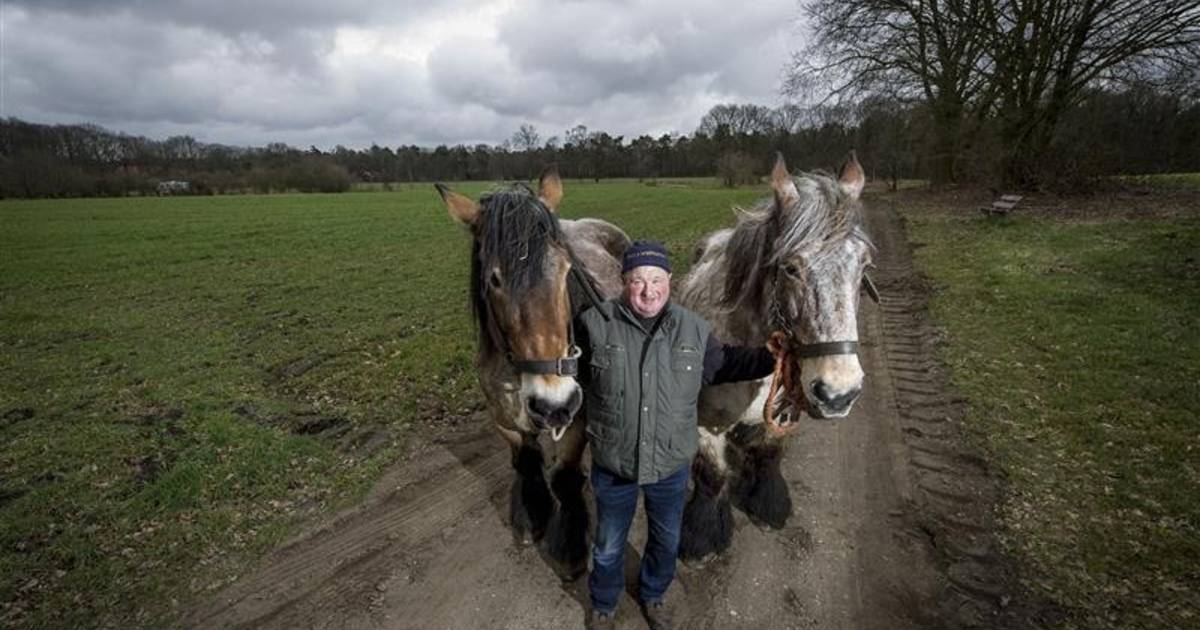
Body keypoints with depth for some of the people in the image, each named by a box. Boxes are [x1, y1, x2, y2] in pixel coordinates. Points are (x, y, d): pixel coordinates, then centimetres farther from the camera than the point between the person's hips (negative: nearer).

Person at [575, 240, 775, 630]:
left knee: (666, 542, 26)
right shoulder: (594, 324, -16)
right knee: (608, 547, 21)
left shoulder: (694, 329, -9)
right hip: (613, 466, -2)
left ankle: (653, 595, 57)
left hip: (671, 466, 2)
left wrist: (772, 358, -1)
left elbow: (723, 364, 7)